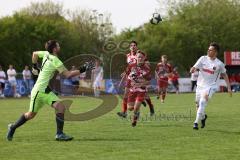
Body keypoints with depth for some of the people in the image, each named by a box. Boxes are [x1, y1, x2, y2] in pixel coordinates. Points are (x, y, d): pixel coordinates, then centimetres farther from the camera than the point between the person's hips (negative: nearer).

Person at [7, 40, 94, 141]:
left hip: (47, 91, 9)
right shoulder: (55, 61, -20)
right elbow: (68, 75, -19)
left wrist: (35, 67, 29)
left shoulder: (46, 54, 5)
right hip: (39, 91, -9)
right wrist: (81, 70, -16)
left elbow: (35, 54, 23)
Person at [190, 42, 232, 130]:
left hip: (210, 86, -4)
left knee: (202, 102, -24)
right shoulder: (203, 58, -1)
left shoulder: (219, 64, -5)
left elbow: (224, 75, 8)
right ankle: (203, 116, 44)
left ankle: (196, 122, -22)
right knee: (198, 105, 12)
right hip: (200, 85, 4)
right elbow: (194, 68, -6)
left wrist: (229, 87, 6)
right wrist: (193, 69, -31)